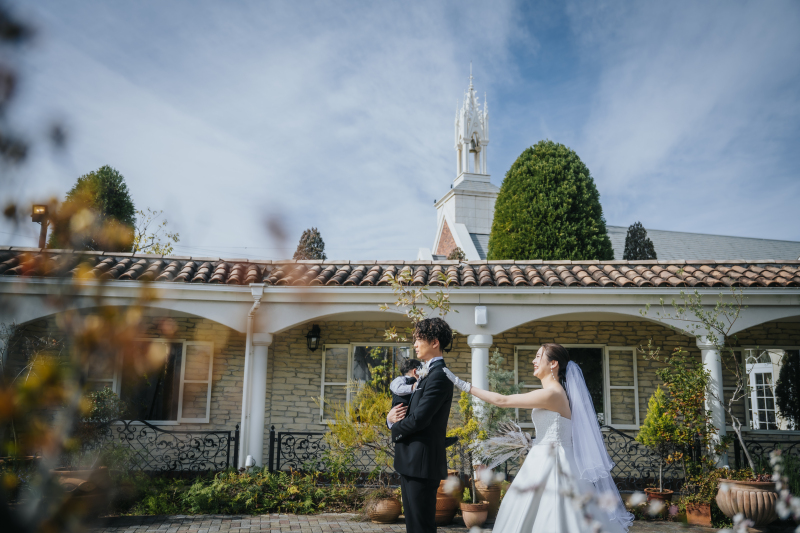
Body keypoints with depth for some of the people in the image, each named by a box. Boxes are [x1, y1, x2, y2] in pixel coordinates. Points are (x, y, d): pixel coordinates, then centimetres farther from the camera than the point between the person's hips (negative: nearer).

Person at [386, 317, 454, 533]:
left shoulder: (439, 375, -16)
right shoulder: (426, 373, 17)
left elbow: (419, 418, -22)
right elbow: (409, 411, 19)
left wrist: (395, 428, -4)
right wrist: (391, 417, -3)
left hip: (422, 462, -10)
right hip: (411, 461, 10)